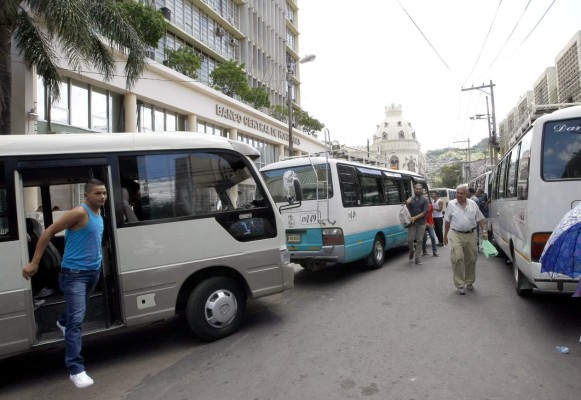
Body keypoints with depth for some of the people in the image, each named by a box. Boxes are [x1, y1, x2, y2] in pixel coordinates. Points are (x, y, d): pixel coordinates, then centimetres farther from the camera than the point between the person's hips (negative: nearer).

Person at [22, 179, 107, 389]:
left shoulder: (99, 213, 6)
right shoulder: (80, 212, -19)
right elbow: (49, 232, -17)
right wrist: (34, 262, -19)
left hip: (94, 271, 8)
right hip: (74, 273, -8)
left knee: (76, 310, 31)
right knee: (77, 320, -10)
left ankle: (63, 322, 62)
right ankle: (76, 370, -5)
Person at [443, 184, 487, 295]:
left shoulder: (473, 204, 7)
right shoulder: (451, 204, 1)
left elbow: (480, 218, 11)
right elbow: (447, 221, 6)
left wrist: (484, 230, -1)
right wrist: (445, 235, 7)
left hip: (471, 235, 3)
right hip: (456, 235, -2)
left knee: (471, 259, 9)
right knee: (457, 259, -12)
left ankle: (469, 282, 26)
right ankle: (460, 285, -4)